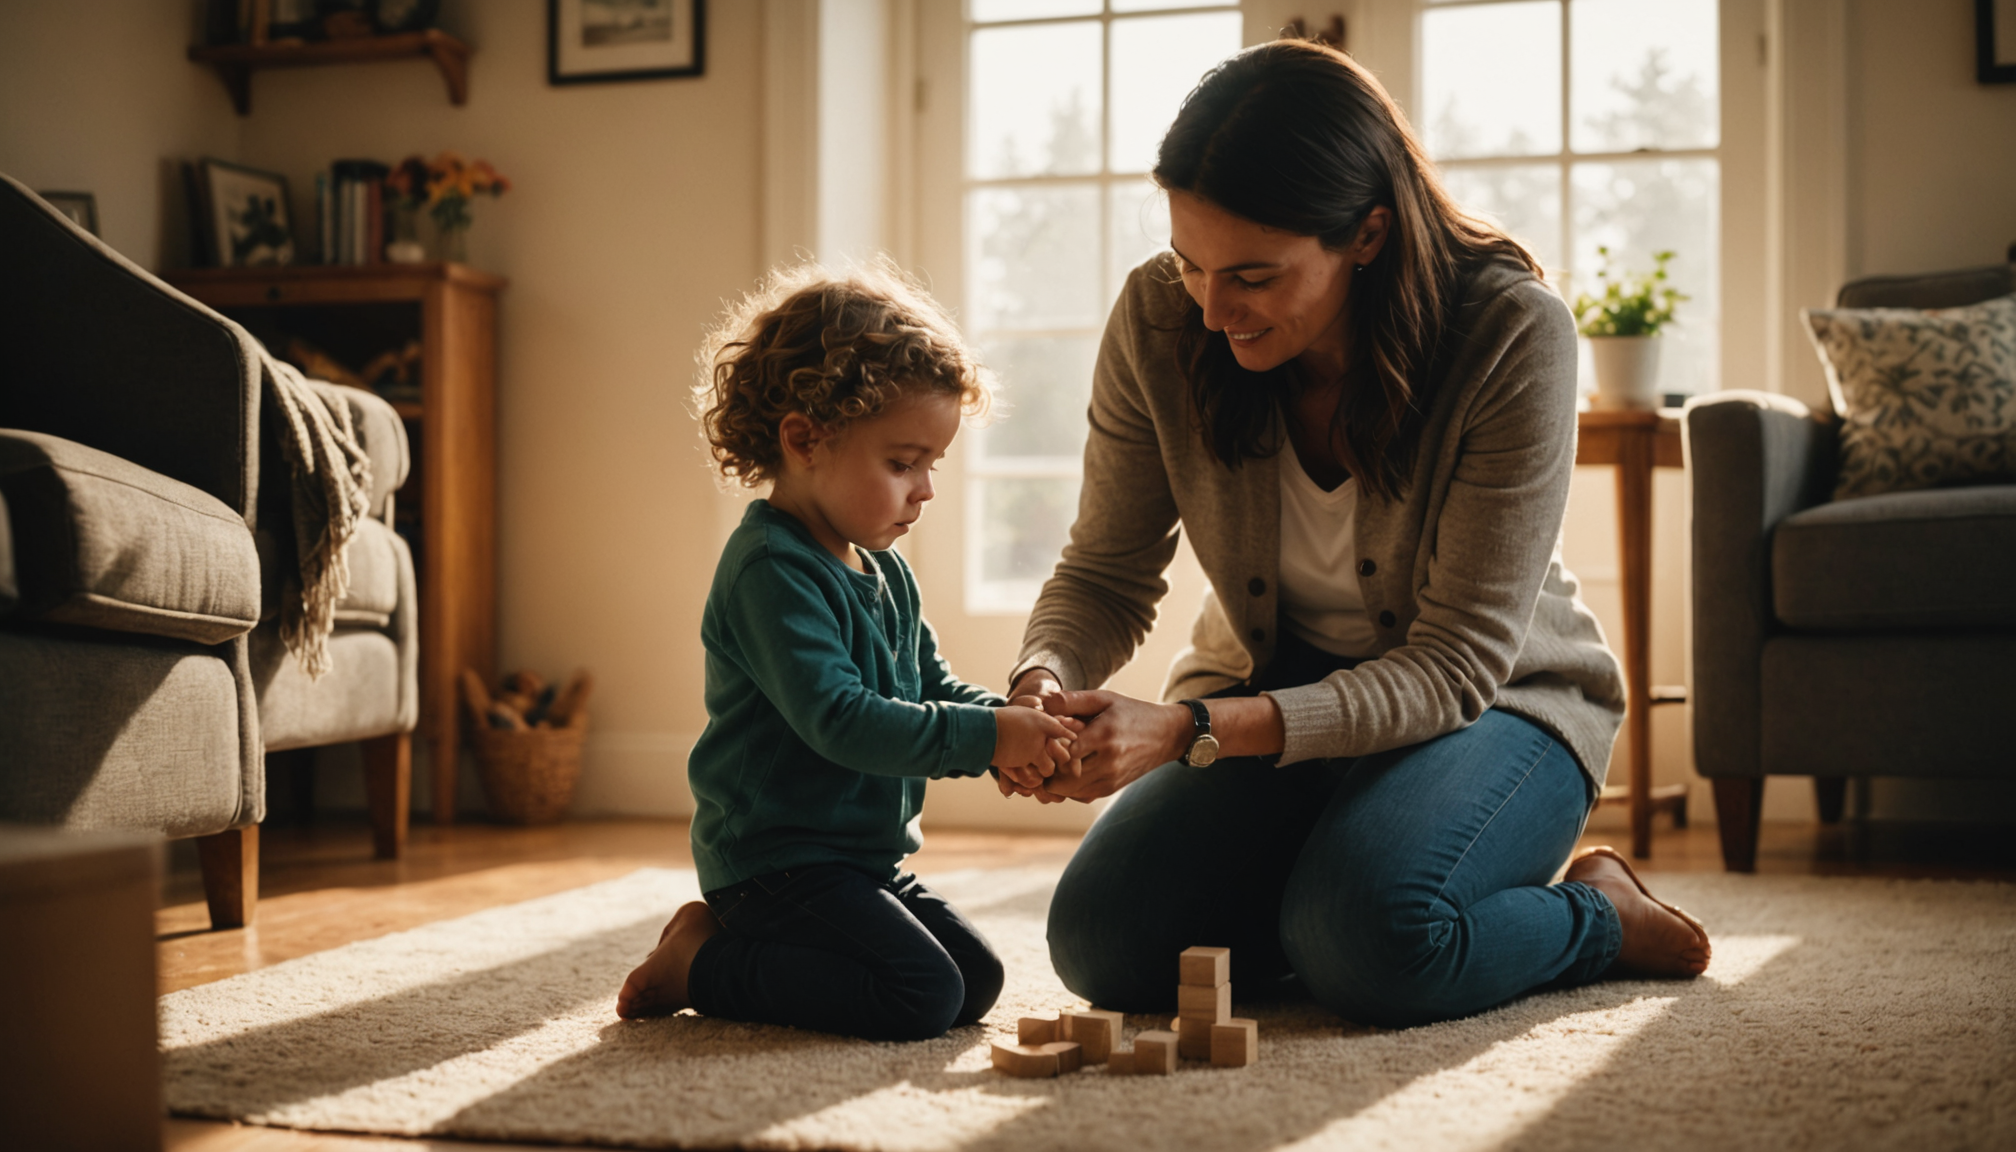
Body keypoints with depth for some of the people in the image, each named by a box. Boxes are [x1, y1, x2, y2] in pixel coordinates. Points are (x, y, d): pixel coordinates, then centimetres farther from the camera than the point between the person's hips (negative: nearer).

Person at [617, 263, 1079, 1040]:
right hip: (776, 858, -10)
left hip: (863, 859, 10)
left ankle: (736, 942, 13)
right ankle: (700, 964, -4)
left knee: (977, 982, 9)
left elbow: (935, 691, 17)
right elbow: (840, 720, -28)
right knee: (922, 997, -21)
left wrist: (1011, 725, -5)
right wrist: (987, 737, -27)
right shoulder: (772, 572, -20)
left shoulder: (887, 575, 13)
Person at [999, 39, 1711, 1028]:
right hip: (1270, 687, 4)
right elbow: (1105, 574, -4)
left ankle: (1599, 916, 0)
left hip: (1491, 699, -3)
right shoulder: (1160, 320, -16)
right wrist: (1044, 677, -29)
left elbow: (1455, 663, -26)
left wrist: (1192, 731, -39)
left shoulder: (1514, 334, -26)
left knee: (1369, 943, -32)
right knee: (1102, 942, -19)